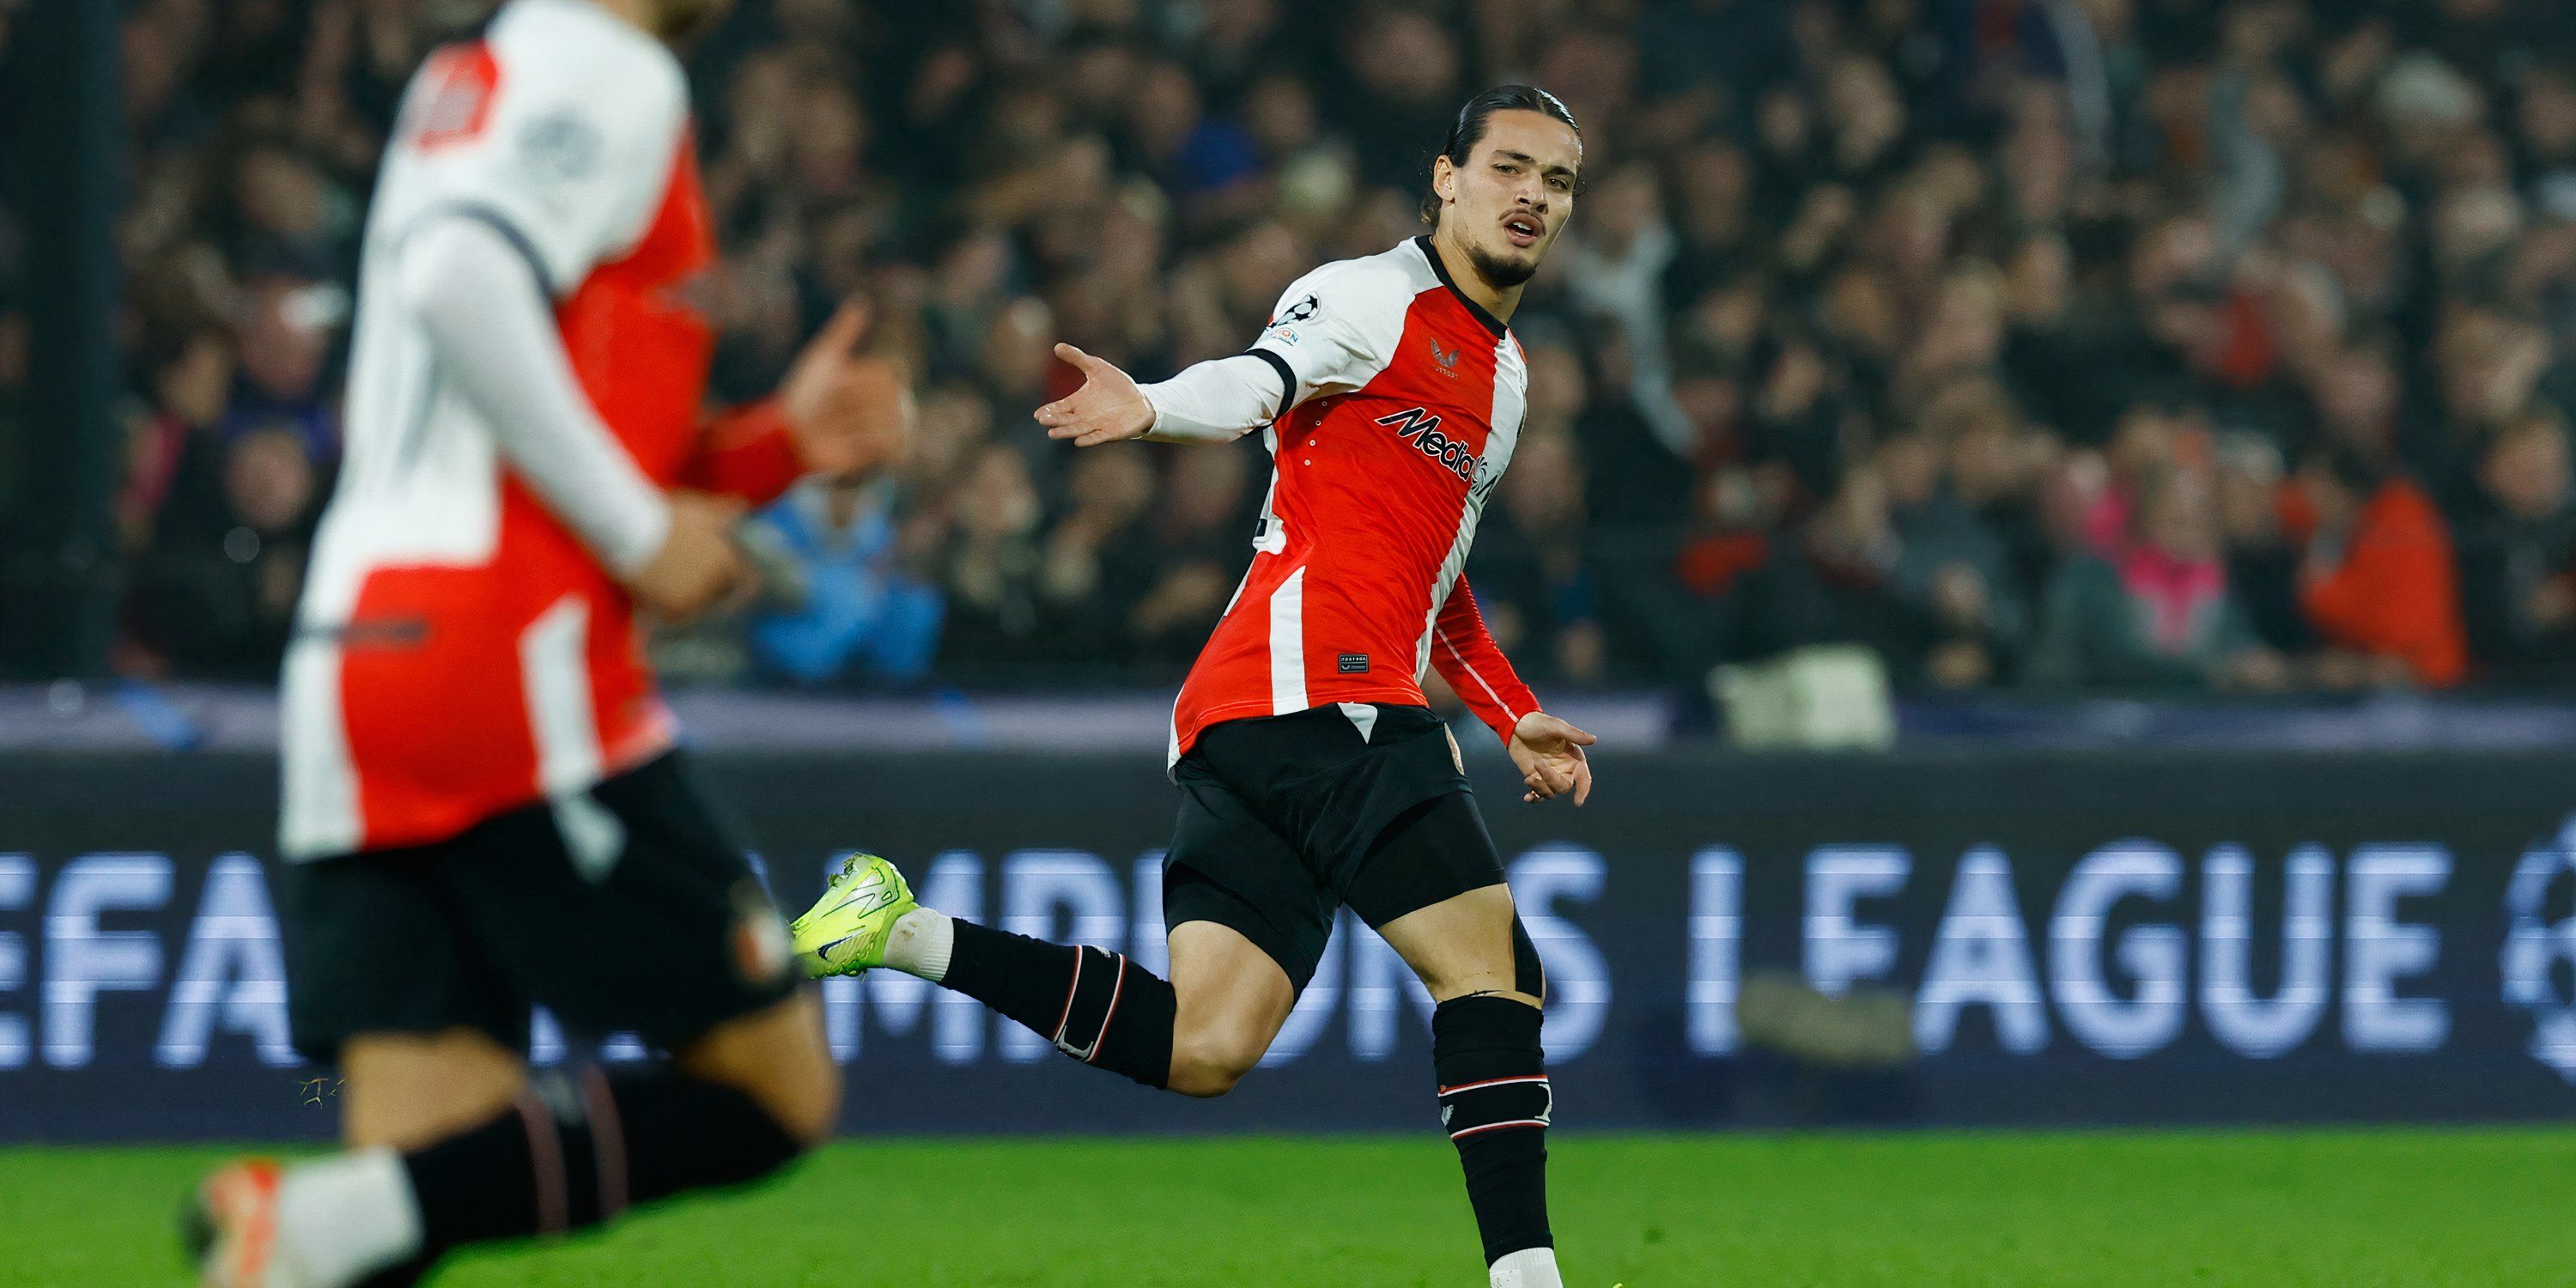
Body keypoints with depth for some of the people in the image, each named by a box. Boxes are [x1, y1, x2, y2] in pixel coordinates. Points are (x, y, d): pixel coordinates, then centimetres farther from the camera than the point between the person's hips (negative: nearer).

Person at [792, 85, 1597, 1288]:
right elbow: (1261, 383, -19)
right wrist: (1156, 408, -41)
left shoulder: (1503, 370, 28)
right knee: (1493, 965, -14)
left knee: (1202, 1048, -5)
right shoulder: (1380, 297, -1)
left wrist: (1512, 716, 34)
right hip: (1316, 688, -9)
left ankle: (905, 933, -1)